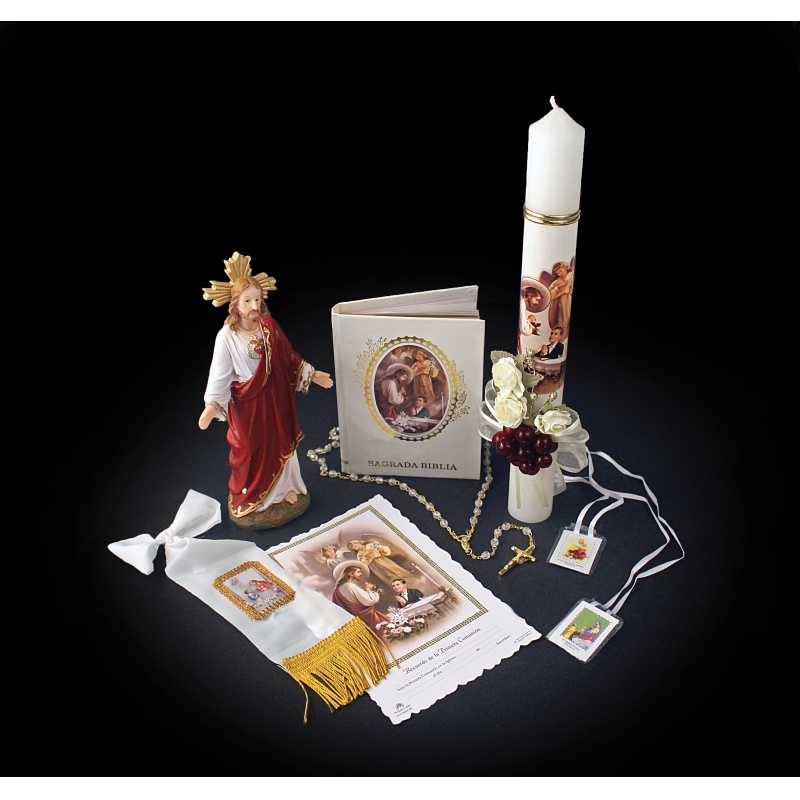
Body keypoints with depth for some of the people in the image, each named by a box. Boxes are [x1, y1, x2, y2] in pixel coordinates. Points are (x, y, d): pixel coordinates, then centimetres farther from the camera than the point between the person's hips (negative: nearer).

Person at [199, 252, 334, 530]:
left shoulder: (269, 326, -6)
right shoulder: (227, 336, -19)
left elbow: (289, 357, 7)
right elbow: (220, 373, -18)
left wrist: (312, 374, 12)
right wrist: (211, 405, -29)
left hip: (274, 397, 5)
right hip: (246, 403, -4)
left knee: (280, 443, 18)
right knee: (250, 452, 10)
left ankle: (283, 490, 40)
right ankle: (249, 501, 30)